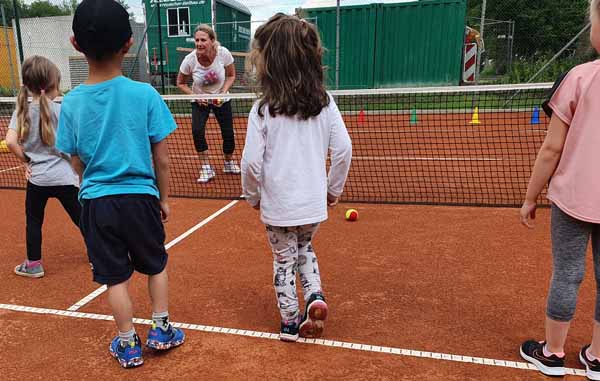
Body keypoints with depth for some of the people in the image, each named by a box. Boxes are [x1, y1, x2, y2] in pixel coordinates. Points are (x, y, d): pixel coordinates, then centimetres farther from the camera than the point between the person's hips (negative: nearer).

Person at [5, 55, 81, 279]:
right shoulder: (61, 110, -8)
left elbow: (11, 142, -10)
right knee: (82, 219, 9)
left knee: (33, 221, 16)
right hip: (64, 177, -2)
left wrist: (27, 161, 4)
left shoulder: (22, 110, -1)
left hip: (37, 178, 2)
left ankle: (33, 264, 26)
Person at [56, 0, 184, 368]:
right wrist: (164, 198, 7)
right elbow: (162, 159, -7)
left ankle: (128, 345, 28)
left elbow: (77, 164, 3)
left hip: (97, 201, 2)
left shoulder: (72, 102, -5)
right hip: (141, 196, -1)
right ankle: (161, 330, 32)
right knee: (156, 266, 21)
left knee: (116, 277, 14)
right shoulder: (145, 94, -11)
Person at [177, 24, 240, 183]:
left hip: (221, 100, 1)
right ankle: (206, 169, -6)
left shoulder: (223, 53, -24)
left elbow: (231, 76, -6)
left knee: (228, 133, 0)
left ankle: (229, 163, 30)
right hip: (200, 101, -1)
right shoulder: (189, 60, -24)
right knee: (197, 131, -21)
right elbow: (181, 83, -7)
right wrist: (194, 96, -22)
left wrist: (223, 92, -21)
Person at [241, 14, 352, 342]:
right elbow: (343, 149, -5)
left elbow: (252, 161, -15)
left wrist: (253, 196, 4)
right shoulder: (325, 103, -5)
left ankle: (290, 322, 26)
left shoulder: (262, 110, -14)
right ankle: (315, 296, 12)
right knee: (304, 248, 29)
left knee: (284, 260, 16)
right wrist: (334, 189, 9)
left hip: (277, 206, -3)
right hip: (314, 203, 3)